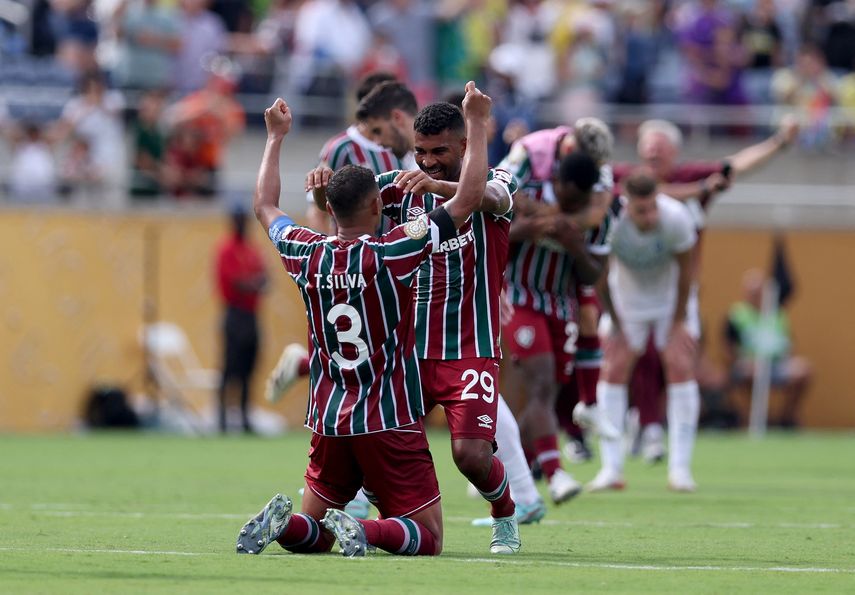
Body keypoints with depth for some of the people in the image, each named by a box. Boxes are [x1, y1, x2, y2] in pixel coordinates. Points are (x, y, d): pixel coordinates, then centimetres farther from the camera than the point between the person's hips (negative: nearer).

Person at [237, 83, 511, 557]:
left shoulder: (307, 257, 1)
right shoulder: (392, 254, -12)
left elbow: (264, 206, 22)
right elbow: (469, 198, -10)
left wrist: (275, 137, 33)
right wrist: (476, 123, -1)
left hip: (328, 424, 5)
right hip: (391, 424, -5)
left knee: (314, 533, 16)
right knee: (427, 537, 1)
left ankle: (281, 523, -18)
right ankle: (365, 530, -29)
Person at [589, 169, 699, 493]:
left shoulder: (676, 219, -33)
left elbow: (685, 271, -16)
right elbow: (602, 278, -16)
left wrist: (679, 322, -10)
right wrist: (617, 326, -9)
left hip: (670, 297, 0)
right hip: (626, 299, 0)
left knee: (681, 368, -11)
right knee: (613, 371, -7)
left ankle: (680, 467, -8)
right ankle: (612, 469, -3)